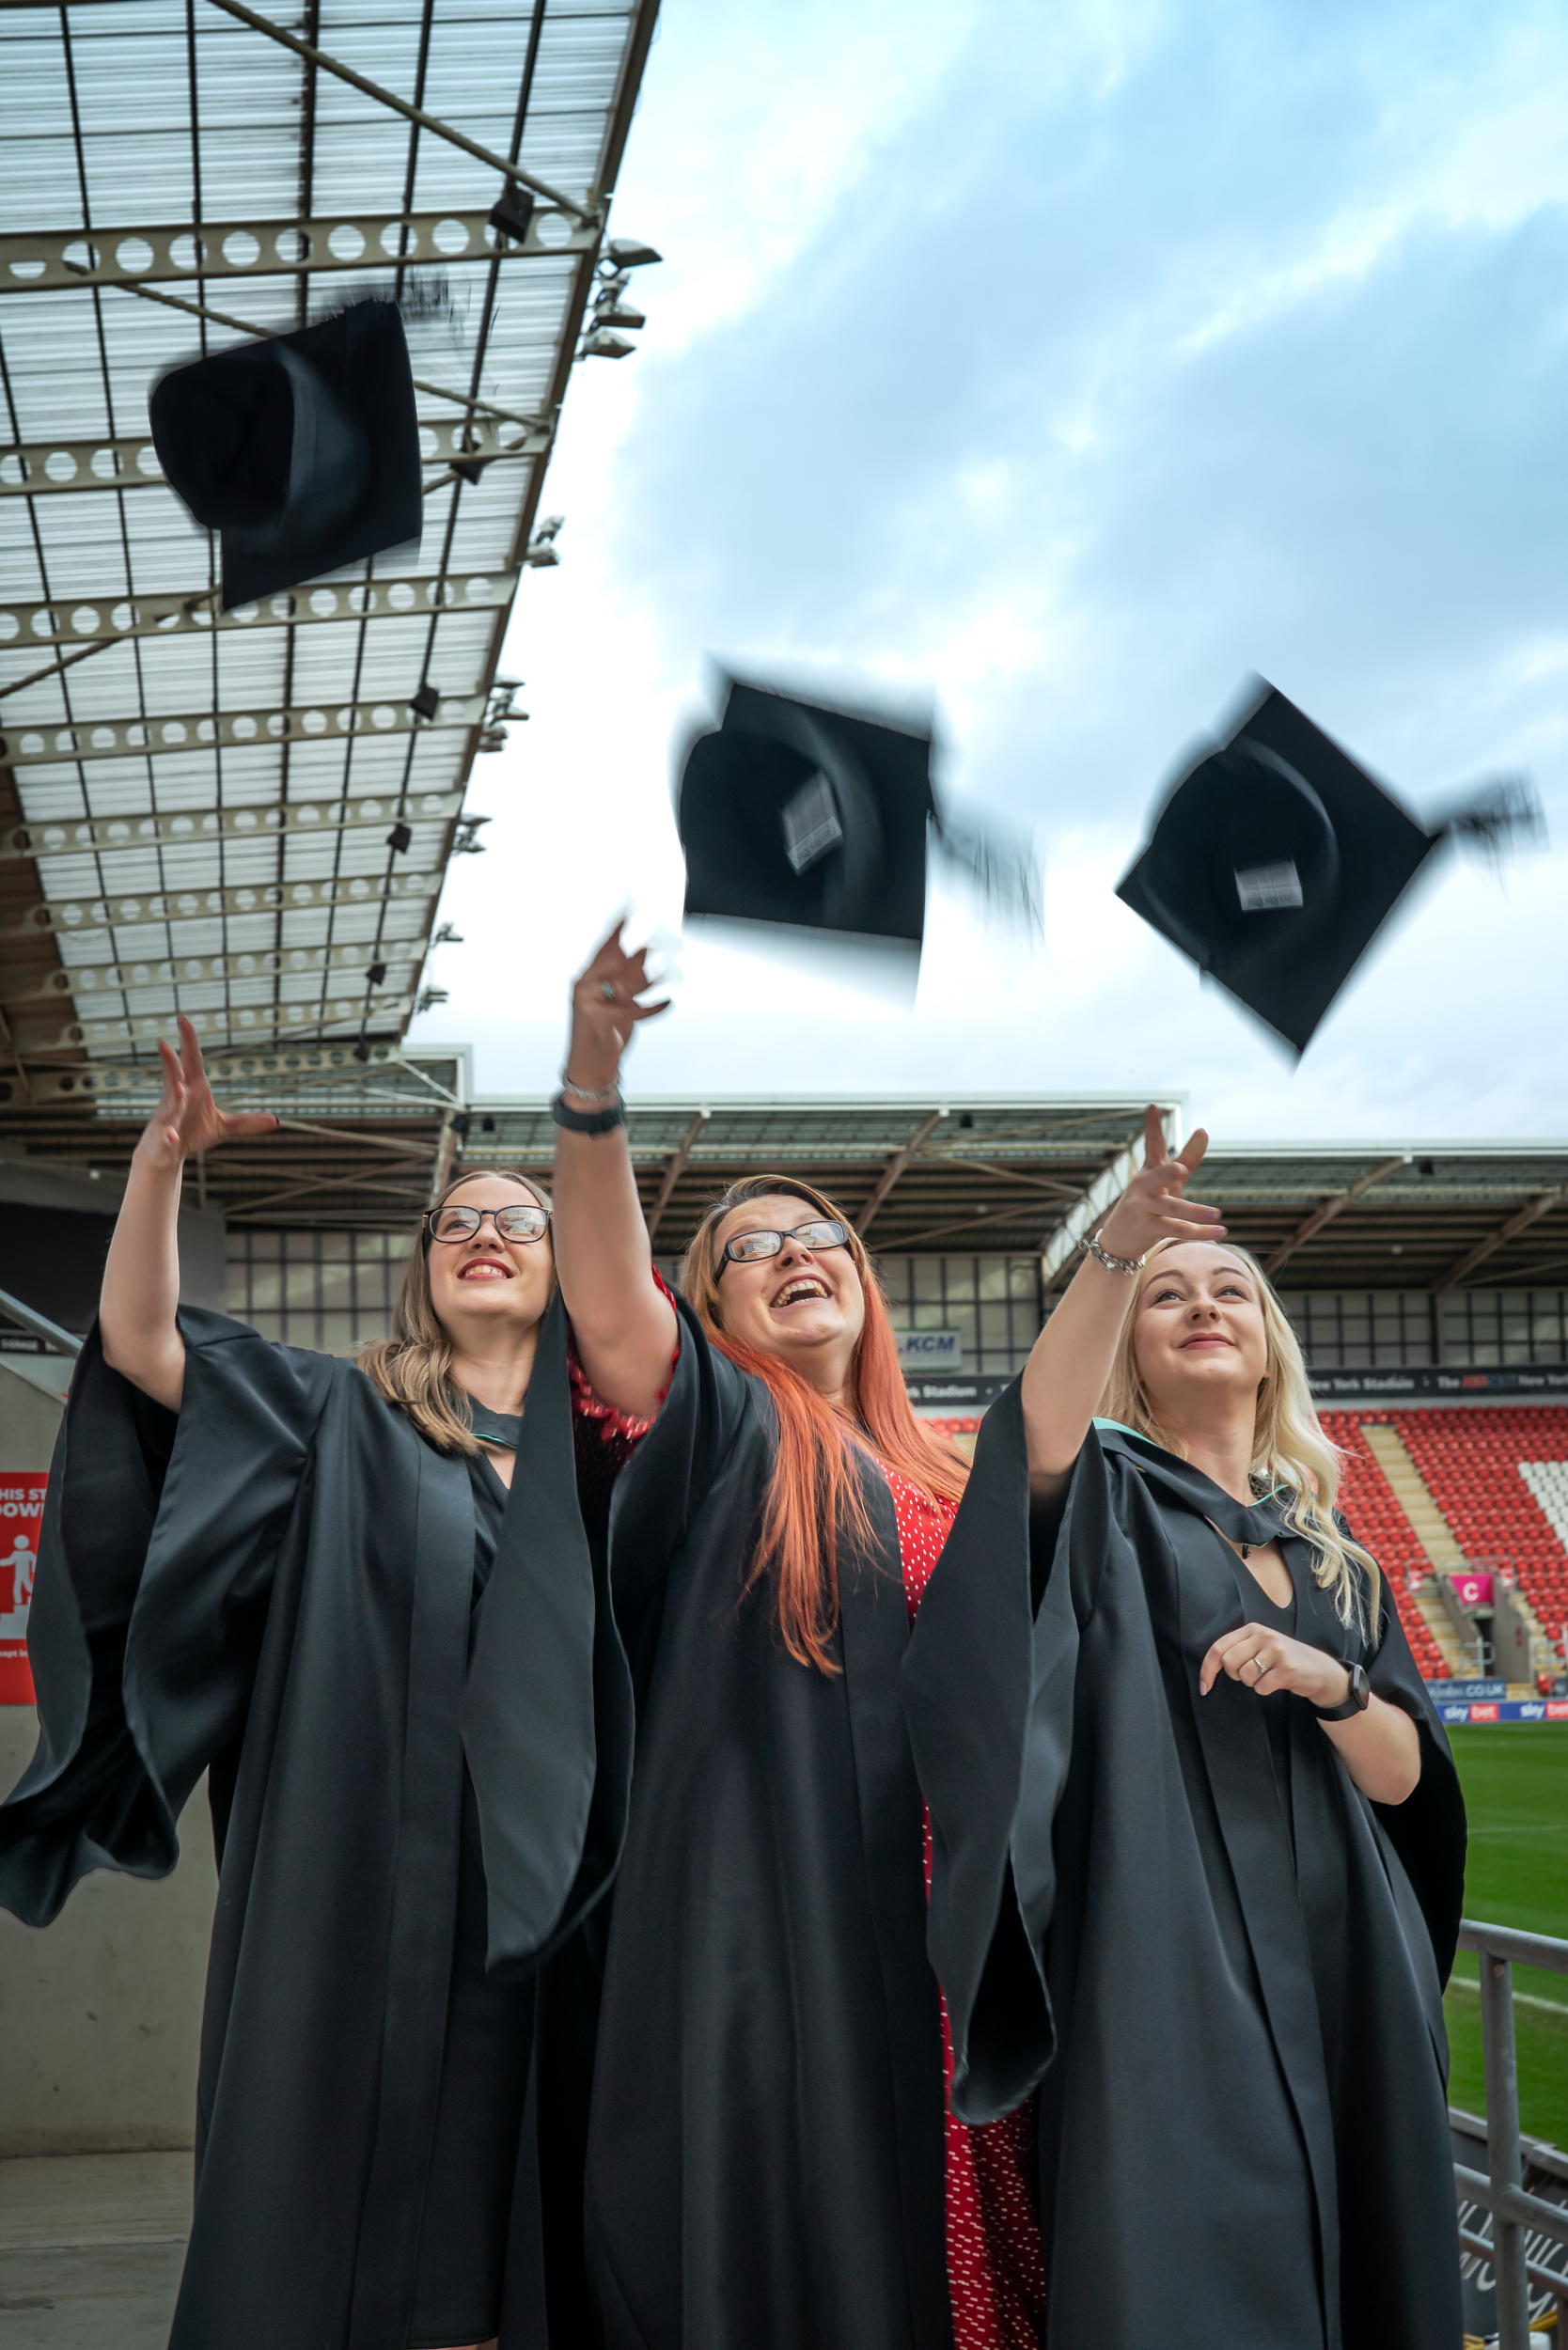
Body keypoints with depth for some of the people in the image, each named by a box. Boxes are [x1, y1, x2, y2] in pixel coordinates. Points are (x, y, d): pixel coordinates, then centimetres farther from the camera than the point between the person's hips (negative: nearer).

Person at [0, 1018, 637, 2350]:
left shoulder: (600, 1453, 14)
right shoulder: (340, 1421, 9)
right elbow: (138, 1340, 1)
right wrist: (164, 1156, -15)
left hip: (524, 1895, 1)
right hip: (349, 1882, -1)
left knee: (477, 2211, 1)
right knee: (331, 2177, -3)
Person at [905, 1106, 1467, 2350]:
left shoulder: (1328, 1541, 18)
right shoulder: (1110, 1497, 5)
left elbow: (1402, 1775, 10)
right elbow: (1042, 1431, -22)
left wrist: (1325, 1679, -11)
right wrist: (1118, 1245, -36)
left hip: (1342, 1966, 5)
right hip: (1170, 1965, -5)